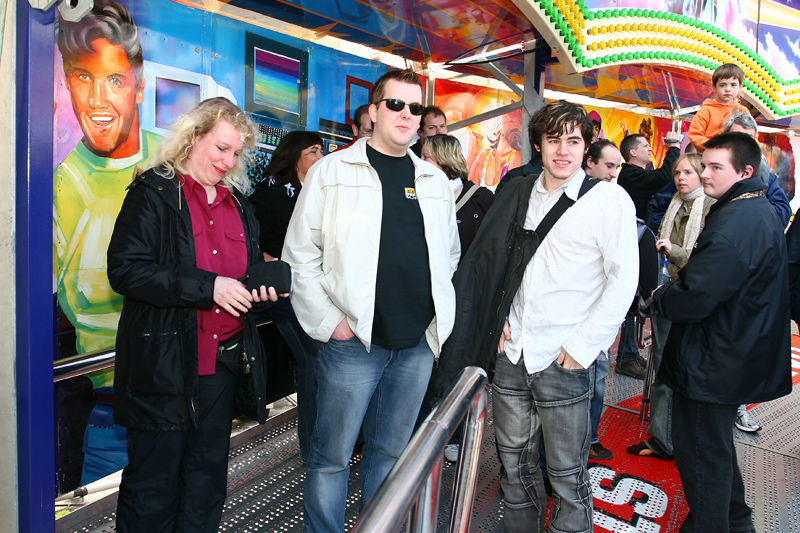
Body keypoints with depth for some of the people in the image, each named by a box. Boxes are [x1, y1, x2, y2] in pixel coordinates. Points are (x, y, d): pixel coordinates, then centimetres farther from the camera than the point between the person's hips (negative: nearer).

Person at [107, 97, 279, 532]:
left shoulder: (236, 200, 13)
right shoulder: (152, 193, -5)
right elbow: (124, 270, -15)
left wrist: (263, 284, -2)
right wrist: (207, 286, -22)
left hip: (225, 358, 6)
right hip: (163, 362, -6)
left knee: (208, 470, 17)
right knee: (154, 478, 7)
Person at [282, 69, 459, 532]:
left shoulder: (436, 180, 12)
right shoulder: (332, 172, 0)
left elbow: (450, 255, 20)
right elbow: (300, 256, -2)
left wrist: (439, 314, 9)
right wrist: (329, 321, -9)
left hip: (418, 344, 4)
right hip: (353, 341, -4)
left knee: (391, 454, 16)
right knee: (332, 457, 6)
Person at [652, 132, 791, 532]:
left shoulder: (735, 225, -25)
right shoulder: (761, 213, 10)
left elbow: (693, 301, -28)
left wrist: (659, 295, -9)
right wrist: (675, 288, 7)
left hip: (713, 365, -11)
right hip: (741, 359, 11)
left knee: (700, 453, 4)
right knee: (716, 446, 26)